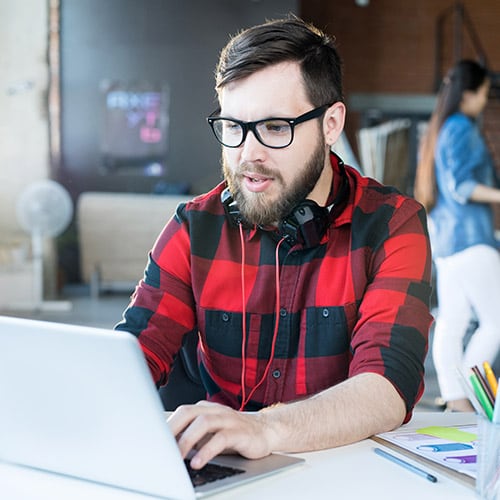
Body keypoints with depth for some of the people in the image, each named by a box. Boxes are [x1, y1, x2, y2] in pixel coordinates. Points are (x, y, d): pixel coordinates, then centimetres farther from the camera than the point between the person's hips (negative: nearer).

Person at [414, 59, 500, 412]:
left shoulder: (440, 129, 17)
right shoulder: (462, 128, -11)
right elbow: (459, 186, -19)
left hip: (445, 235, 10)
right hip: (469, 237, -10)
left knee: (451, 323, 6)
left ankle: (454, 397, 7)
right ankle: (464, 393, -7)